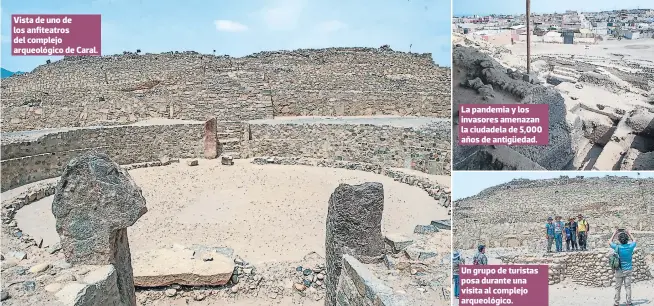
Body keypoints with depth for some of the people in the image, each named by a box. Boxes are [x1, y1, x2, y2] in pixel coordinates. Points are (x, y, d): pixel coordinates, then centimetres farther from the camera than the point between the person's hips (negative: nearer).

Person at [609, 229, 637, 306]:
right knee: (628, 287, 9)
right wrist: (629, 233, 18)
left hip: (619, 271, -2)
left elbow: (610, 242, 5)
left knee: (618, 288, 7)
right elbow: (634, 240, 13)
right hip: (628, 270, 2)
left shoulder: (617, 247, -15)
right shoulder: (630, 246, -11)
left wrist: (615, 233, 9)